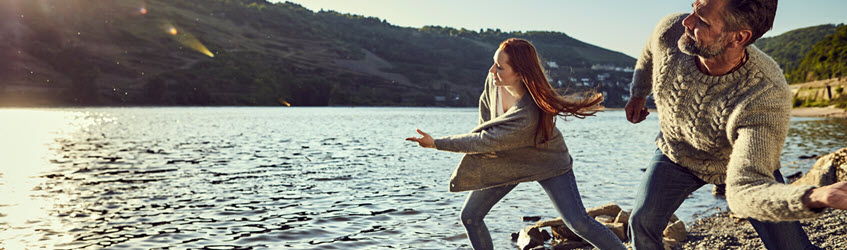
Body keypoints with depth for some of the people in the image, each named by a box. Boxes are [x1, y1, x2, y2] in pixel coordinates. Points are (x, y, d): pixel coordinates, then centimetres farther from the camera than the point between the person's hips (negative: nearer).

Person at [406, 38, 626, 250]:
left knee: (578, 222, -14)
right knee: (470, 216, 1)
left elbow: (486, 142, -34)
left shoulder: (528, 115, -41)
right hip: (506, 161, 6)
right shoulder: (494, 81, -20)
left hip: (546, 163, -6)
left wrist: (436, 143, -28)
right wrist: (481, 135, 5)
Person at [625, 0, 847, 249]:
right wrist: (638, 94, 16)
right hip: (676, 153, 3)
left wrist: (816, 198, -68)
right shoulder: (671, 31, -29)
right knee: (642, 223, -13)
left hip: (737, 163, -2)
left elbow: (743, 188, -49)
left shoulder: (767, 98, -41)